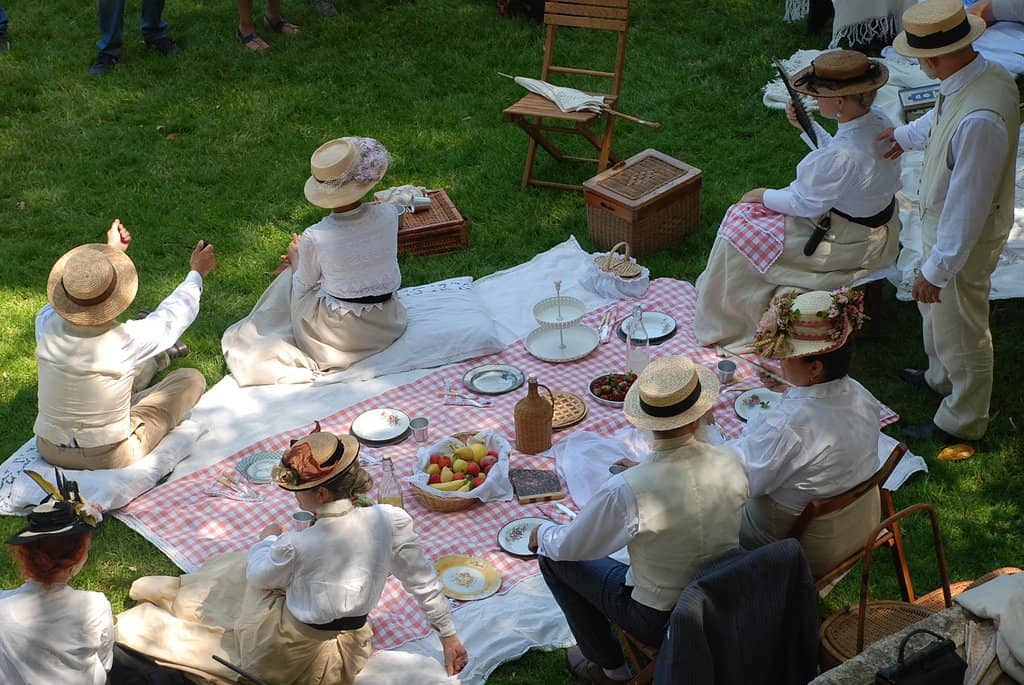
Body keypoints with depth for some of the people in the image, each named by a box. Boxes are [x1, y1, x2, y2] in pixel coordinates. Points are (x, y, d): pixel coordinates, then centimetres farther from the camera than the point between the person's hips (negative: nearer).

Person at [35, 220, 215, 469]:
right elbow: (175, 315, -5)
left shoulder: (48, 326, -17)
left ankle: (159, 355, 56)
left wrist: (112, 250, 21)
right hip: (111, 458, -4)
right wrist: (197, 272, 13)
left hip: (49, 450, 5)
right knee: (191, 378, 10)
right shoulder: (125, 341, -27)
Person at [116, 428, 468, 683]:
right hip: (350, 650, 5)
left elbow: (259, 575, -7)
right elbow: (423, 582, -8)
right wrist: (449, 636, 5)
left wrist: (269, 540, 13)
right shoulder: (392, 521, -20)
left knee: (249, 566, 23)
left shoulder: (297, 546, -29)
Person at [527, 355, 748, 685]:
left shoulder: (625, 491, -31)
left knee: (552, 555, 12)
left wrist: (542, 534, 9)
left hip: (659, 619, -5)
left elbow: (568, 547, -14)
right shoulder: (729, 463, -18)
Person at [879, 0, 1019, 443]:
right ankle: (941, 378, 58)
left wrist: (937, 269, -24)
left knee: (960, 331, 14)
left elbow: (968, 206, -32)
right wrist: (907, 135, 30)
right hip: (941, 222, 9)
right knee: (934, 309, 31)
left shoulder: (979, 120, -40)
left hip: (963, 240, -9)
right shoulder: (984, 74, -10)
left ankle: (963, 421, 37)